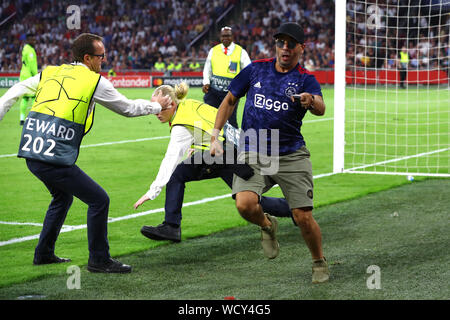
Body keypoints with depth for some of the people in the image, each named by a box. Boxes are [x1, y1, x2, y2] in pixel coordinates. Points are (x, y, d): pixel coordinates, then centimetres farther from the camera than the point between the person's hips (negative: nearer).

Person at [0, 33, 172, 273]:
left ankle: (44, 254, 35)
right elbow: (128, 109, 12)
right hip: (55, 158, -8)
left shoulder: (49, 73, 16)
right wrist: (156, 106, 29)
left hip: (30, 152, 8)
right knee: (99, 200, 1)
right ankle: (99, 260, 8)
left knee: (62, 197, 29)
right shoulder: (95, 81, 0)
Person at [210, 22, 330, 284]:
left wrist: (311, 101, -45)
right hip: (252, 155, 1)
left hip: (291, 156, -1)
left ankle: (320, 262, 20)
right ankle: (267, 225, 11)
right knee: (245, 205, -24)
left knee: (303, 216, -8)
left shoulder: (306, 80, 0)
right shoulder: (256, 69, 8)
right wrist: (215, 137, 10)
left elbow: (320, 108, -21)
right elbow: (230, 100, 18)